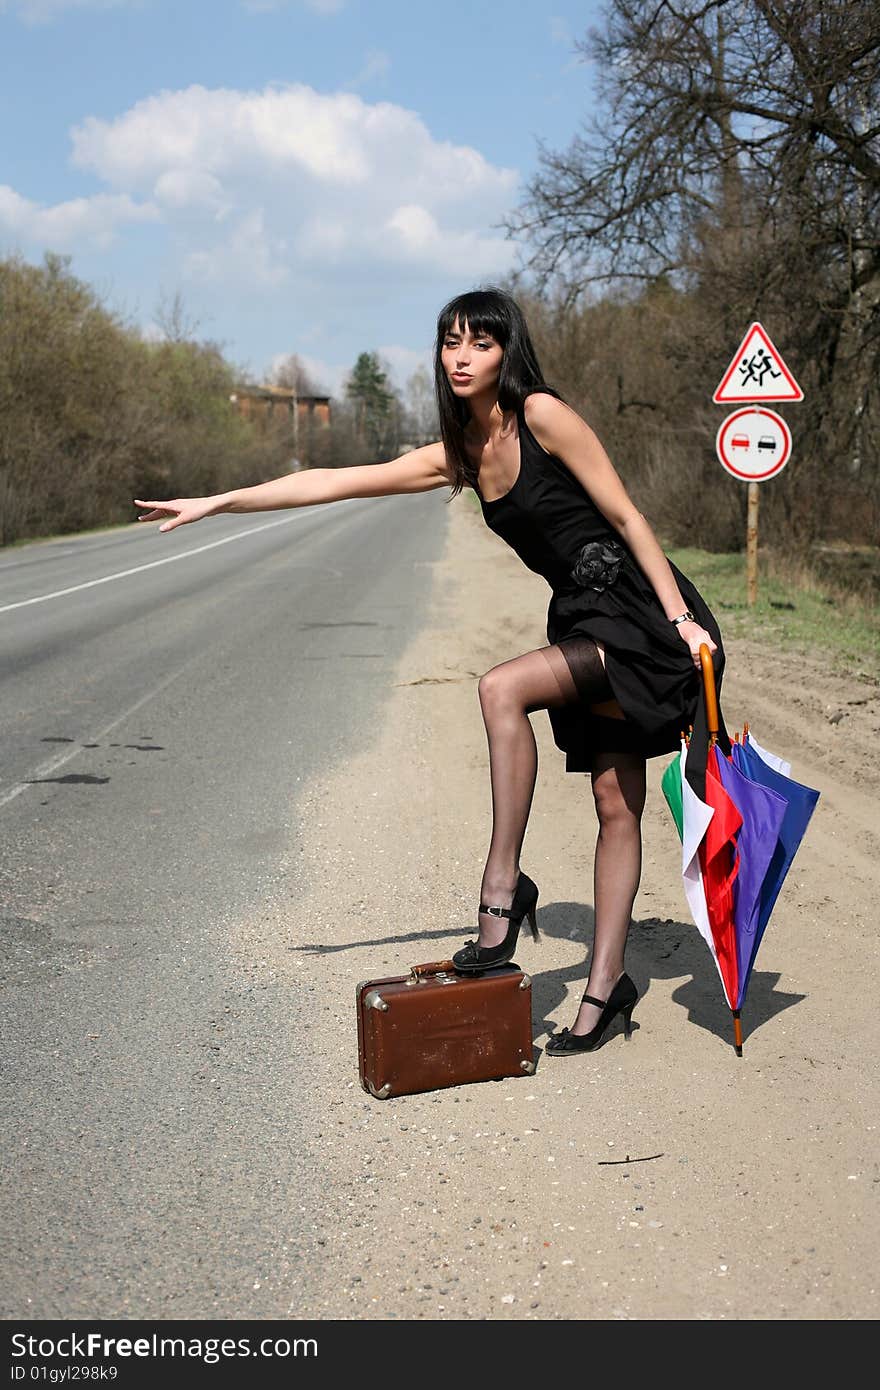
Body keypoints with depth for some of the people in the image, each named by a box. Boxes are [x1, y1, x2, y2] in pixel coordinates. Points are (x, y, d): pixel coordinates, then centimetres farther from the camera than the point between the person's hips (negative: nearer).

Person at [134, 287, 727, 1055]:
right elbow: (331, 482, 10)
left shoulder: (543, 415, -12)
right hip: (581, 617, 7)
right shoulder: (457, 456, 9)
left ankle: (502, 889, -18)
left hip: (637, 610, -7)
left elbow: (626, 514, -12)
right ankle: (607, 985, 10)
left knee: (502, 687, -26)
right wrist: (215, 503, 10)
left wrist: (682, 619, -16)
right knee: (616, 806, 7)